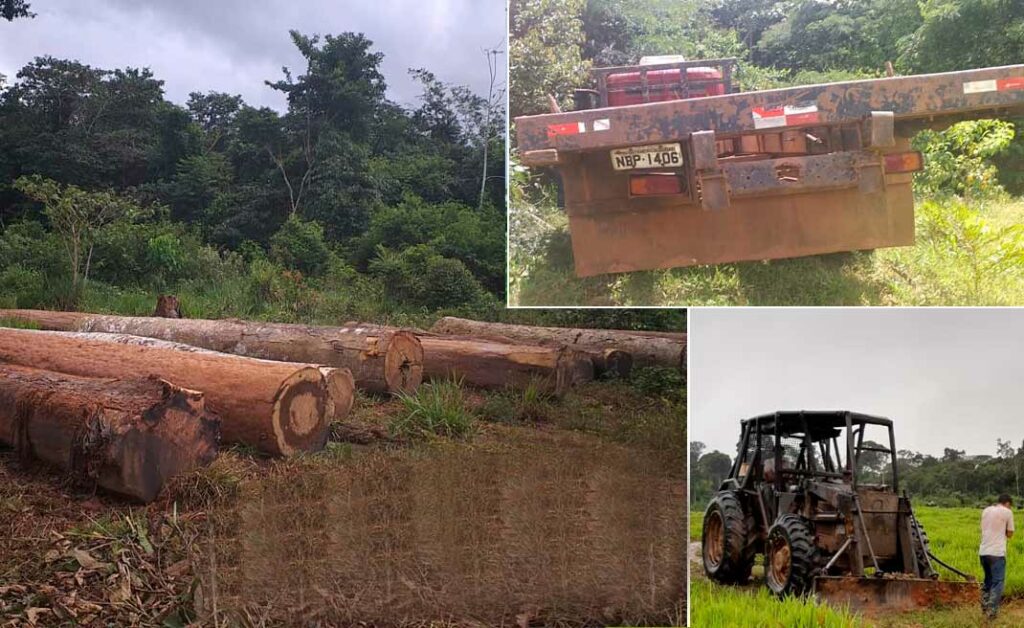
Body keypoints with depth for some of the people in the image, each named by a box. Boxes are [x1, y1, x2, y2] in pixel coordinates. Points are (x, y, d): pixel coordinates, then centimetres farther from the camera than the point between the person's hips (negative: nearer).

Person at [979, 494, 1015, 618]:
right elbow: (1010, 534, 2)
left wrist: (1000, 531, 16)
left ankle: (984, 607, 25)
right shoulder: (1007, 512, -2)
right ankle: (992, 611, -7)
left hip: (983, 551, 6)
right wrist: (1003, 531, 18)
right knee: (997, 582, -1)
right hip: (997, 553, -6)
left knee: (988, 580, 21)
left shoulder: (986, 510, 15)